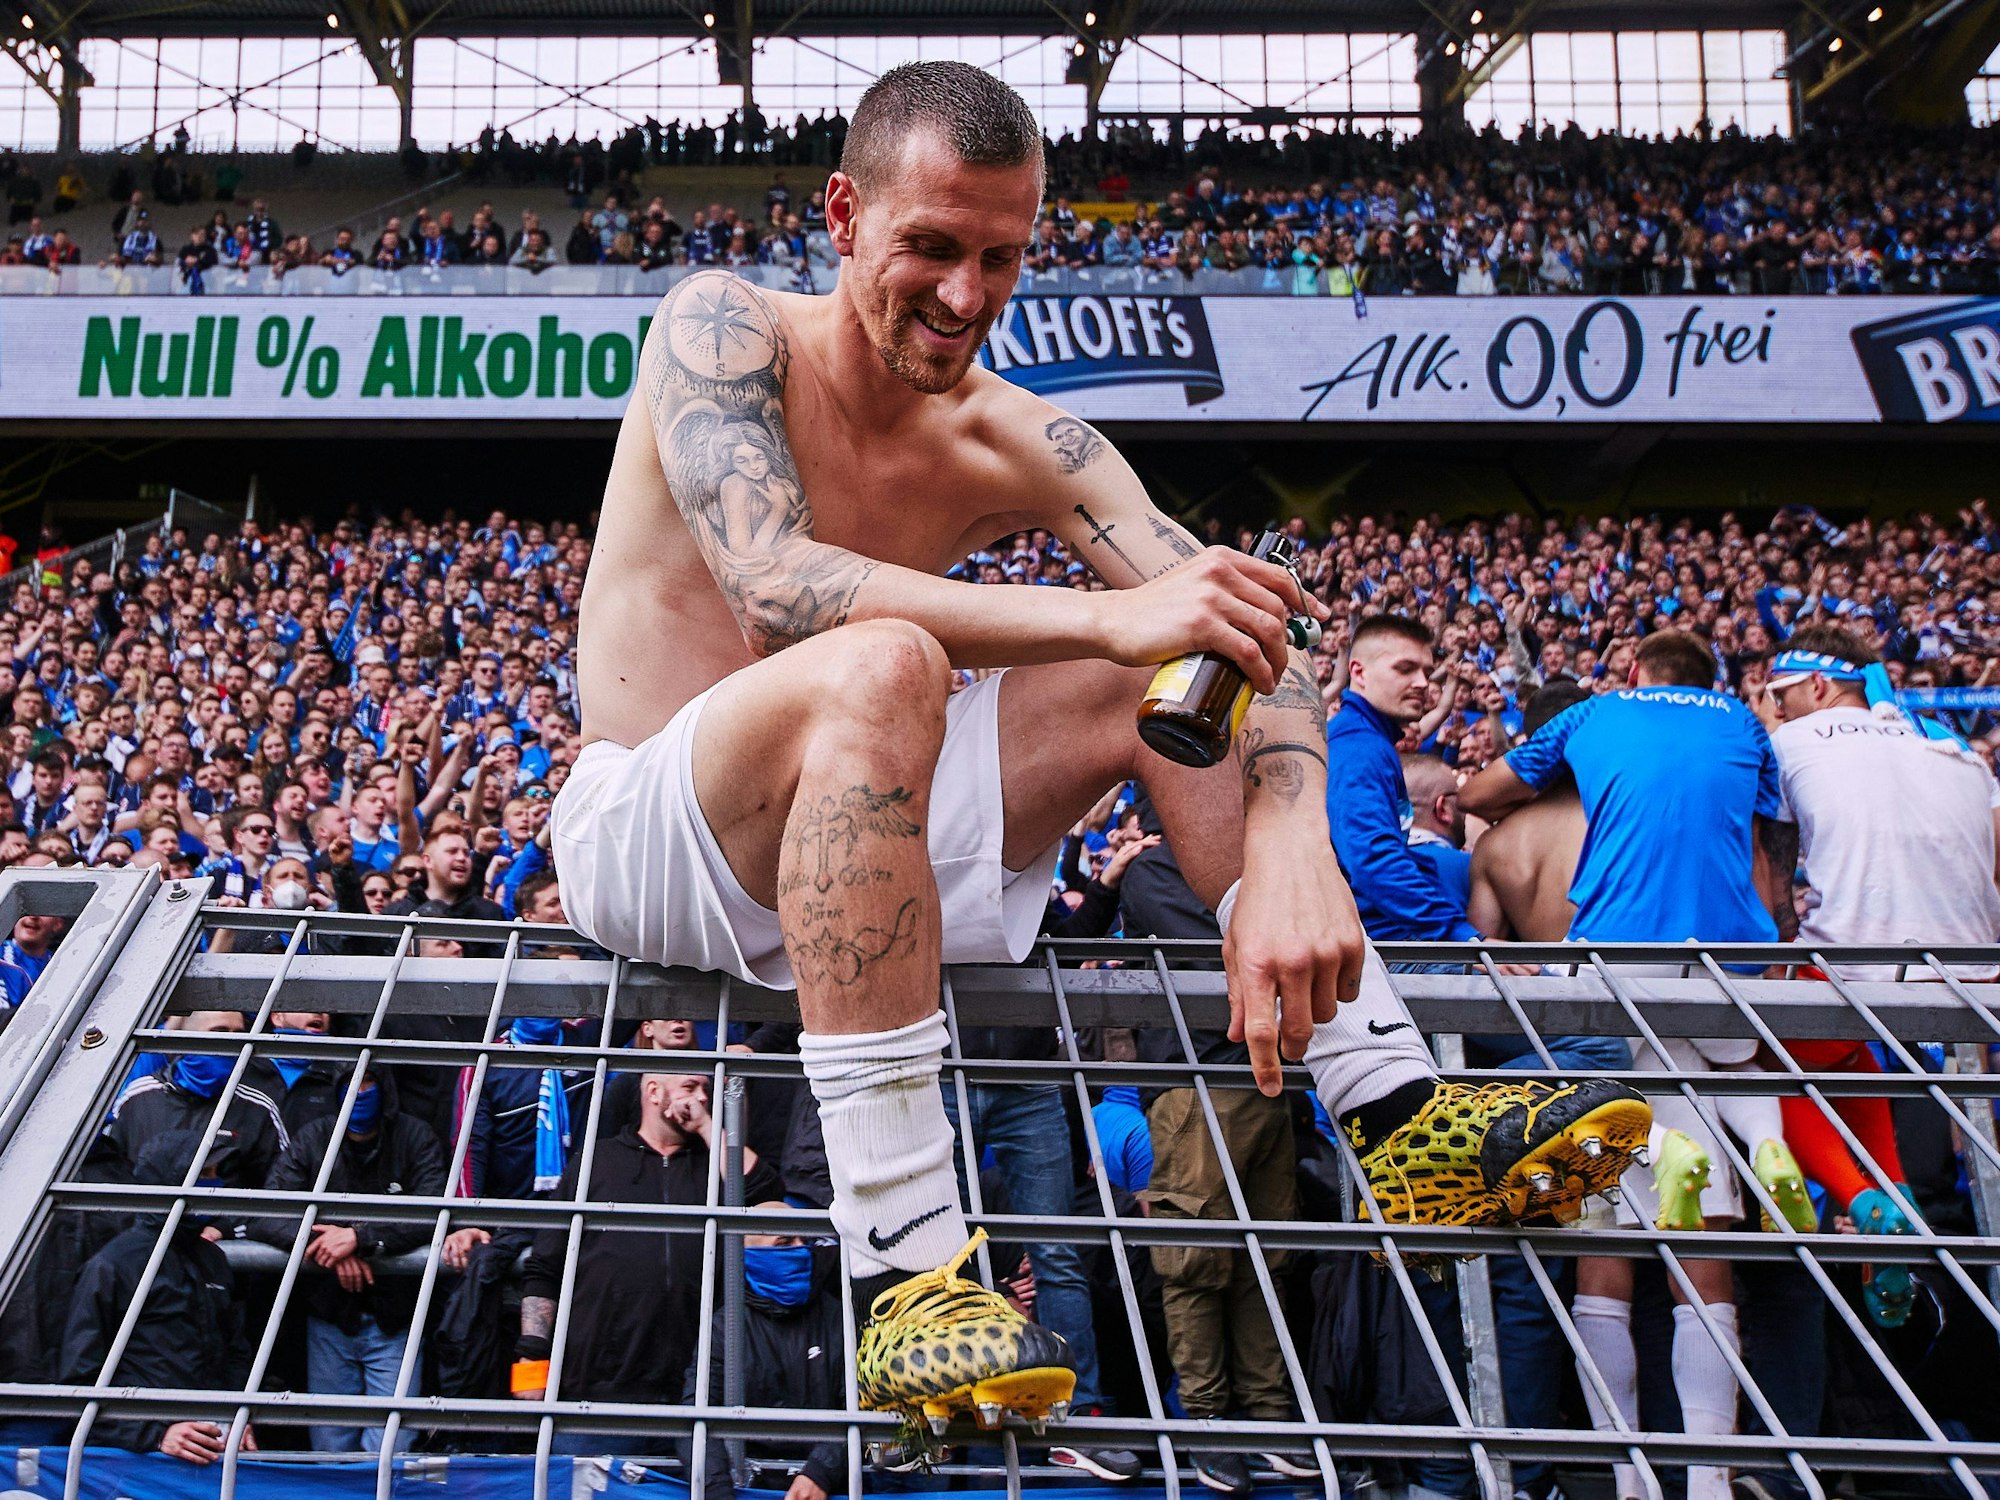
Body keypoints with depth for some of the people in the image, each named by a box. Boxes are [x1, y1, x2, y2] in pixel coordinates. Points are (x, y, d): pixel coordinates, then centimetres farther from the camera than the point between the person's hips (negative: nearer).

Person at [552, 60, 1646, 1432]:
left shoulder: (1014, 442, -2)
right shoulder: (722, 329, -12)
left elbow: (1248, 623, -12)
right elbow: (777, 585, -30)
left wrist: (1288, 848, -33)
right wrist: (1103, 615, -40)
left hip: (864, 828, 5)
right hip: (651, 837, -5)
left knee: (1177, 669, -5)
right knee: (880, 664, -36)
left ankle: (1402, 1118, -9)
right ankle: (903, 1264, -38)